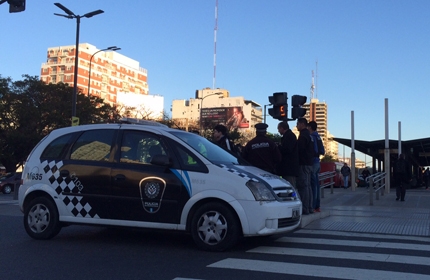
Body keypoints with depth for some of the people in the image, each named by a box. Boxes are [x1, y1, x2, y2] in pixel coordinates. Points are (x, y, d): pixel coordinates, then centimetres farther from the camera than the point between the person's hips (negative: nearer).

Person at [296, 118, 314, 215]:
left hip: (303, 164, -10)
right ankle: (309, 207, 16)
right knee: (307, 186, 12)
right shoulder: (308, 134, 19)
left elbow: (299, 149, -19)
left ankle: (305, 208, -11)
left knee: (302, 186, -10)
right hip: (309, 163, 10)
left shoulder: (303, 135, -12)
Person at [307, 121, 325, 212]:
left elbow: (310, 150, -17)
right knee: (317, 184, 10)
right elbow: (322, 151, 17)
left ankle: (313, 206, -8)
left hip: (312, 162, -9)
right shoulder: (318, 137, 14)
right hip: (317, 162, 9)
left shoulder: (311, 137, -12)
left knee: (313, 184, -8)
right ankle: (317, 206, 13)